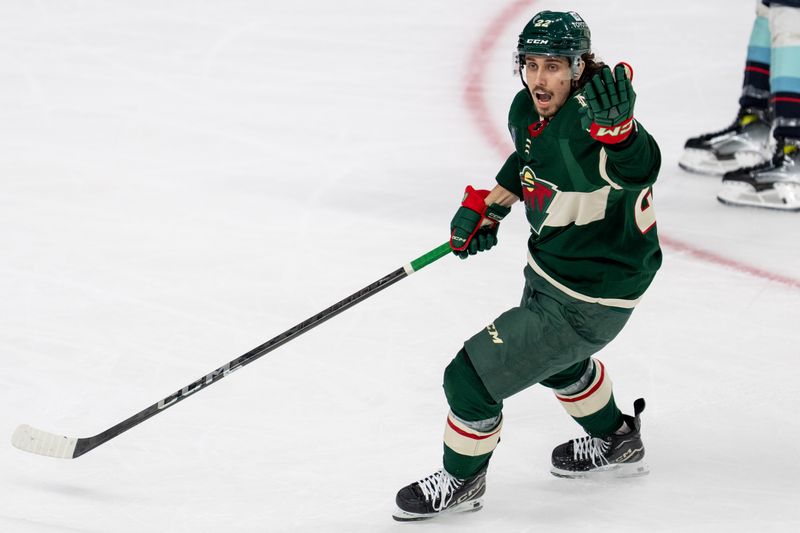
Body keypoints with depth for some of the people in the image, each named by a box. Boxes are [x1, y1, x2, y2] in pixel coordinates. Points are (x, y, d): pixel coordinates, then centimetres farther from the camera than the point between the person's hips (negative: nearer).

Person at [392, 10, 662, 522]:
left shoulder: (589, 123, -33)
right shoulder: (528, 110, -6)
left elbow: (637, 168, -54)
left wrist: (616, 129, -72)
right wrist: (487, 206, 9)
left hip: (586, 301, -10)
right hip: (549, 268, 10)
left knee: (472, 378, -5)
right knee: (553, 358, 37)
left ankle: (462, 479, 23)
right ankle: (617, 442, 62)